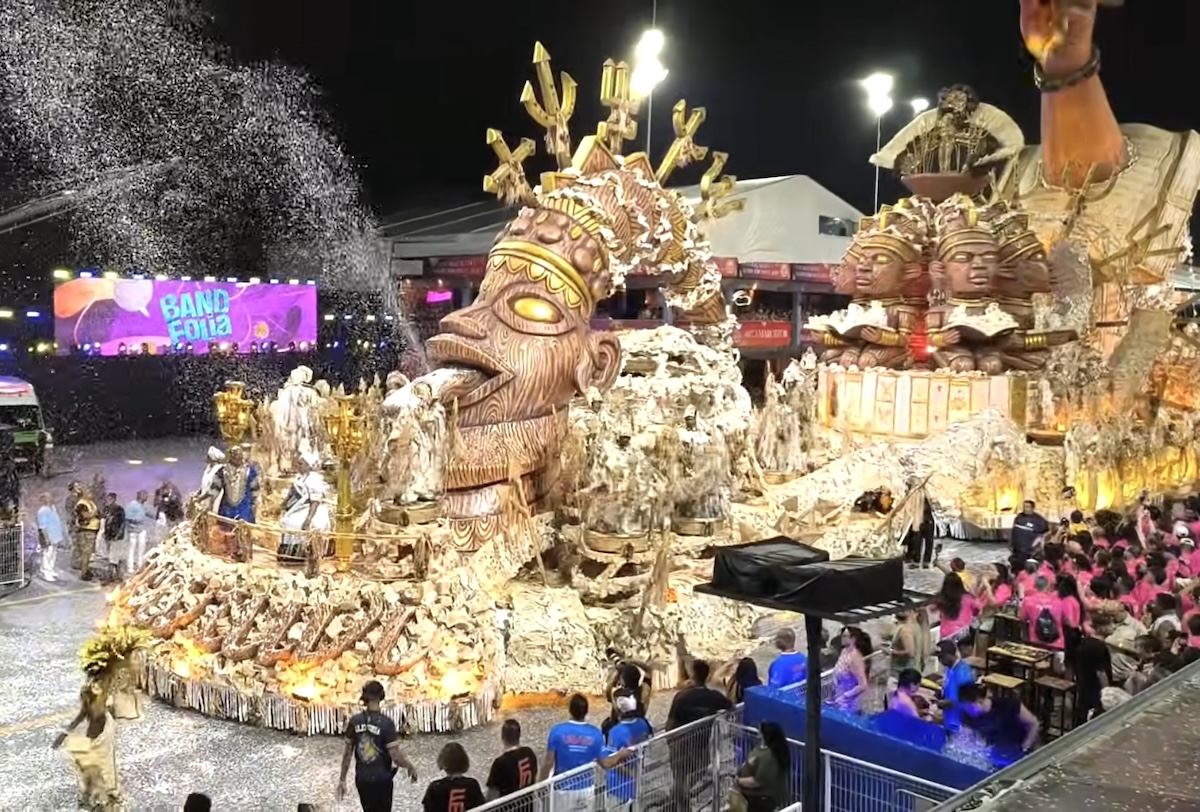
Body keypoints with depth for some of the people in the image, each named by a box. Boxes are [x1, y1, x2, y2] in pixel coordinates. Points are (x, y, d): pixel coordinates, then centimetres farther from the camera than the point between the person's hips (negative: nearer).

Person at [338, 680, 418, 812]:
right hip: (381, 780, -4)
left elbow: (347, 753, 2)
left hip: (361, 780, 4)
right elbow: (395, 756, -19)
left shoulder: (354, 721, -6)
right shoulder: (386, 723, -19)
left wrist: (342, 779, 11)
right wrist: (410, 767, -1)